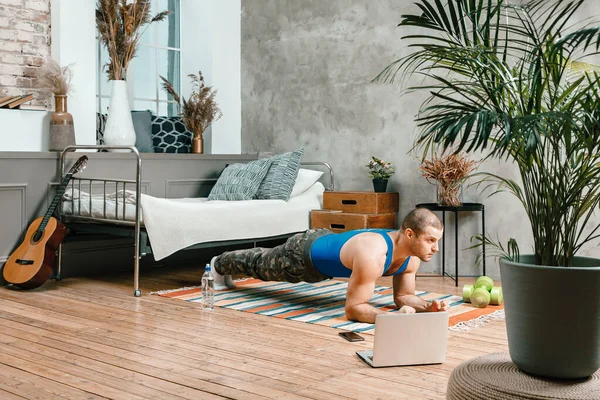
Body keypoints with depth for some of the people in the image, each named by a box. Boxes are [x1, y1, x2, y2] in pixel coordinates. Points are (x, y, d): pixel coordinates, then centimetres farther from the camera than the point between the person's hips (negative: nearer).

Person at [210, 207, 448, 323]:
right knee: (259, 265, 26)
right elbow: (352, 308, -41)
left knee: (266, 261, 35)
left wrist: (427, 306, -29)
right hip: (304, 254, -7)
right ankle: (220, 265, 58)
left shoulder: (412, 255, -22)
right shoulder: (372, 256, -47)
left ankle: (225, 266, 65)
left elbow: (403, 296, -10)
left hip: (326, 243, 7)